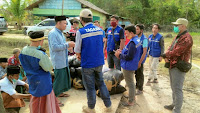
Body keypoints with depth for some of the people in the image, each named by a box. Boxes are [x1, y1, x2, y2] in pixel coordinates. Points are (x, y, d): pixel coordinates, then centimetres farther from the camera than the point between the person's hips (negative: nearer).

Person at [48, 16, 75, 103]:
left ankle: (60, 93, 38)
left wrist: (70, 44, 9)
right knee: (58, 79, -4)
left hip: (64, 61, 10)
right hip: (58, 61, -10)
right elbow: (54, 47, -25)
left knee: (64, 77, 20)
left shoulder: (60, 33, 13)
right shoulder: (53, 33, -17)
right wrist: (67, 45, -24)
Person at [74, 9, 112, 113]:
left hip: (88, 64, -5)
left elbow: (77, 51, -12)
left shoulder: (81, 32, -16)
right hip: (99, 62, 5)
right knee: (101, 83, 19)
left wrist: (79, 55, 13)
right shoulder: (100, 30, 1)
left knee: (90, 87, 10)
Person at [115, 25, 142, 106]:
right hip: (132, 65, 10)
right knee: (131, 83, 23)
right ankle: (133, 98, 38)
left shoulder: (132, 43, -25)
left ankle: (131, 101, 16)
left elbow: (129, 57, -27)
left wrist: (120, 55, -13)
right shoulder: (137, 40, 7)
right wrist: (122, 52, 5)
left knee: (130, 84, 3)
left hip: (128, 66, -10)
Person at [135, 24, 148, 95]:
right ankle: (137, 85, 37)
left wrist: (140, 62, -20)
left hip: (140, 60, -6)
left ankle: (140, 89, 19)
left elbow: (144, 52, -18)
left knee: (140, 74, 5)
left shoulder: (144, 39, -16)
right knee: (136, 73, 18)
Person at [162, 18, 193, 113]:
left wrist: (165, 55, -9)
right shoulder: (178, 36, 15)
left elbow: (177, 52, -24)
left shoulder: (186, 38, -19)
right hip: (172, 65, 10)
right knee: (173, 87, 21)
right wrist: (167, 56, -6)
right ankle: (174, 104, 37)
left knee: (177, 89, -4)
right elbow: (171, 47, 13)